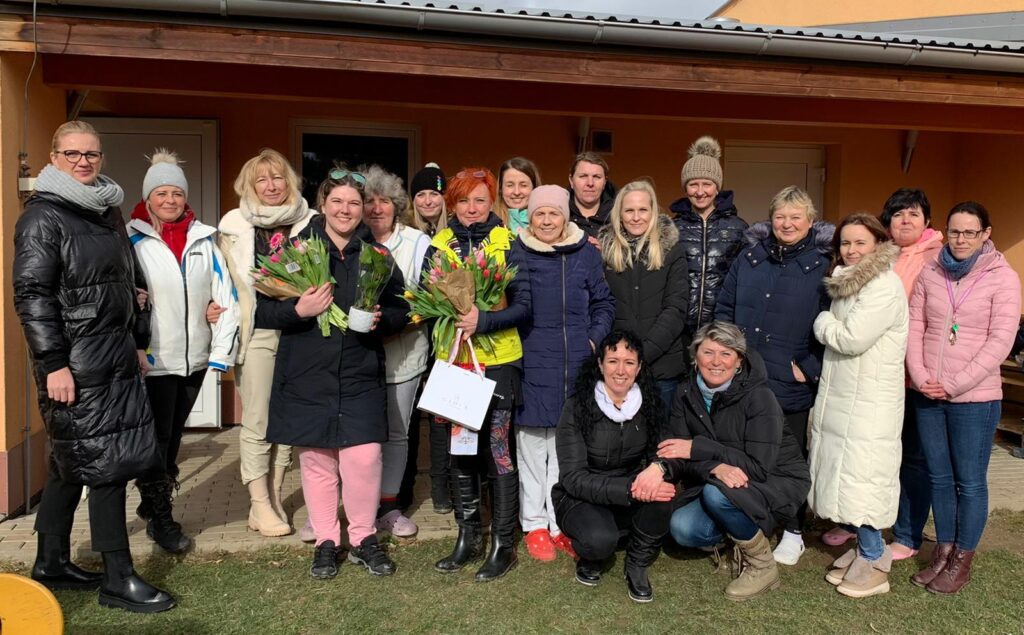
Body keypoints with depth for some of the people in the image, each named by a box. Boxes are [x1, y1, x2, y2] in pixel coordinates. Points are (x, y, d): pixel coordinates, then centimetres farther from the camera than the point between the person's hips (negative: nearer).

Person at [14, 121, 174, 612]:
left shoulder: (107, 210, 15)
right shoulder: (43, 216, -8)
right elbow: (31, 294, -13)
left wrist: (137, 341, 19)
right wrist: (53, 364, -18)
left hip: (115, 355, 8)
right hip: (75, 363, -8)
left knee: (71, 464, 15)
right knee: (105, 461, -5)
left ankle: (51, 564, 28)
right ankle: (118, 579, 4)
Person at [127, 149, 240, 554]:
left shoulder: (203, 239, 7)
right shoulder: (132, 239, -3)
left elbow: (224, 296, 4)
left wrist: (221, 351, -1)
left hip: (195, 356, 4)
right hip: (153, 359, -4)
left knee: (173, 435, 17)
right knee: (156, 437, 2)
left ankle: (153, 502, 36)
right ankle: (160, 518, 18)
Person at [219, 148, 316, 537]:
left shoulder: (308, 223, 6)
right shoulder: (234, 226, 5)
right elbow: (225, 282, 8)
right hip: (255, 331, -1)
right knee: (257, 422, 1)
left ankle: (274, 498, 20)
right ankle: (260, 505, 12)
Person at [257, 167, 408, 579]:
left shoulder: (377, 255, 8)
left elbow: (400, 310, 12)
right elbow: (263, 309, 1)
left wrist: (380, 319, -9)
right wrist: (298, 311, -17)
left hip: (361, 375, 1)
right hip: (307, 375, 0)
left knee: (364, 456, -6)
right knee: (316, 459, 6)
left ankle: (364, 538, 16)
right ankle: (326, 541, 25)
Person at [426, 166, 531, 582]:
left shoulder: (506, 243, -2)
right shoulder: (439, 244, 7)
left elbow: (523, 305, -8)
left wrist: (482, 320, -23)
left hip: (497, 361, -3)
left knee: (497, 450, 0)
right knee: (460, 449, 12)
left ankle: (503, 544, 14)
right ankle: (468, 537, 27)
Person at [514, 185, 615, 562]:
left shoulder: (586, 253, 7)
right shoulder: (514, 253, 1)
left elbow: (604, 303, 13)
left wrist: (594, 340, 1)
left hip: (575, 367, 2)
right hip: (531, 366, -2)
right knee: (532, 447, 5)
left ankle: (561, 524, 23)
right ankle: (534, 525, 19)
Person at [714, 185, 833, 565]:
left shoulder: (824, 264, -4)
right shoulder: (750, 256, 7)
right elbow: (724, 307, 10)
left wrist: (809, 369, -10)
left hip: (791, 386, -3)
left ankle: (793, 533, 29)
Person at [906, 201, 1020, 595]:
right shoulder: (930, 273, 5)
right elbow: (914, 326, 5)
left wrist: (954, 385, -15)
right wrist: (920, 376, -8)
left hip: (974, 398, -4)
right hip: (927, 395, 4)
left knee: (969, 483, 6)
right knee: (939, 478, 14)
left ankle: (962, 561, 21)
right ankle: (942, 552, 28)